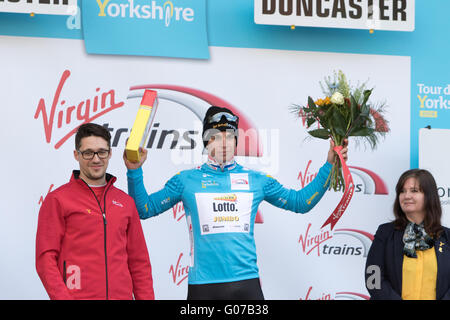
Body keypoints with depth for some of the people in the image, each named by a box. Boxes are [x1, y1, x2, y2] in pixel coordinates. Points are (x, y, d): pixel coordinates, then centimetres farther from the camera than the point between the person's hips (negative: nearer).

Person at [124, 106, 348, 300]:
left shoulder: (256, 180, 10)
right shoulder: (186, 180, 6)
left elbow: (301, 202, 16)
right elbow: (144, 209, 7)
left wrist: (329, 167, 10)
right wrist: (134, 171, -5)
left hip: (246, 281, 1)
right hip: (202, 283, -1)